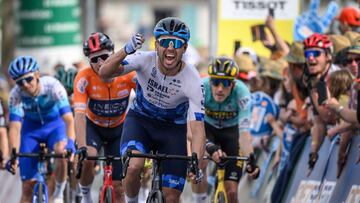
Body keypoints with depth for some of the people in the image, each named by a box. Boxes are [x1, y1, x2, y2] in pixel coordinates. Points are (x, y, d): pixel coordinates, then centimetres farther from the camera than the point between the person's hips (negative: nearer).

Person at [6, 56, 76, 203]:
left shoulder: (53, 86, -30)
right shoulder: (16, 95, -27)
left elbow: (68, 119, -36)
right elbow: (15, 127, -33)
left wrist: (70, 142, -52)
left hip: (55, 125, -1)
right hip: (31, 128, 1)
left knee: (62, 152, -35)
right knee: (28, 186, -5)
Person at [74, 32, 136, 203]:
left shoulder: (129, 74, -27)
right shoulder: (84, 78, -29)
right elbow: (79, 115, -36)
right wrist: (82, 148, -48)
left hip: (118, 129, 1)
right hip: (93, 126, -1)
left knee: (118, 188, -2)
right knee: (88, 159, -32)